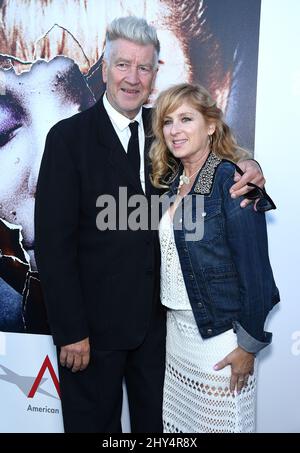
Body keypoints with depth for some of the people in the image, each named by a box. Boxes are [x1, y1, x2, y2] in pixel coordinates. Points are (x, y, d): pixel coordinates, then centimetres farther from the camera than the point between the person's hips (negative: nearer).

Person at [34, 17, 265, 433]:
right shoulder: (69, 137, -11)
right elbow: (54, 241, -14)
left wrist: (246, 168, -13)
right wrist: (70, 331, -15)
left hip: (156, 315, 4)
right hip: (94, 320, -4)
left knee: (154, 420, 22)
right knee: (94, 422, 17)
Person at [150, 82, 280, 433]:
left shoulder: (232, 180, -16)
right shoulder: (172, 181, 6)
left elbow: (255, 268, -17)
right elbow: (172, 256, 9)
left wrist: (249, 345, -14)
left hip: (220, 332, -7)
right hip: (178, 326, 7)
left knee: (221, 423, 11)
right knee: (179, 423, 20)